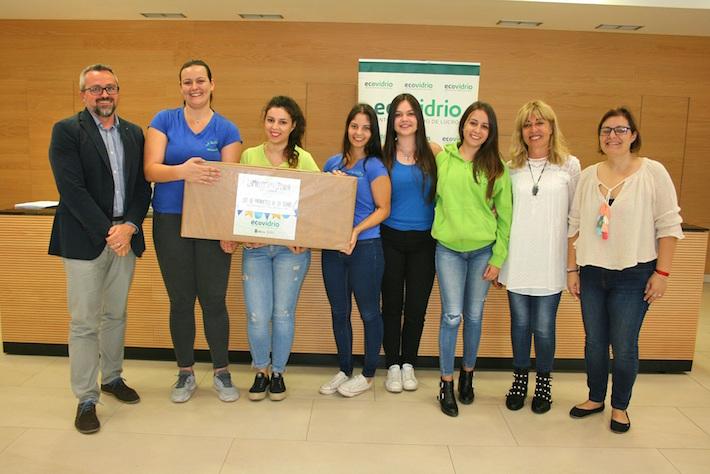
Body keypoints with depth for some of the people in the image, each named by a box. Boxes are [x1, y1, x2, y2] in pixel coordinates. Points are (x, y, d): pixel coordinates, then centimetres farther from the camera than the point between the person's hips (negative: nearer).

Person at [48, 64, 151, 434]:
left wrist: (129, 226, -9)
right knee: (84, 322, 2)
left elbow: (142, 187, 7)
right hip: (84, 240, -4)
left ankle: (112, 378, 34)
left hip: (125, 236, 5)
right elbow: (72, 190, -13)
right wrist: (107, 232, -16)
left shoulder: (133, 133, 11)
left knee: (115, 315, 16)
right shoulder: (66, 131, -4)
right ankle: (86, 399, 14)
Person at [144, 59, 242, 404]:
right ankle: (185, 374, 25)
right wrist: (182, 171, -28)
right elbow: (150, 169, -7)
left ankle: (221, 373, 20)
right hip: (170, 221, 1)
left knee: (214, 300, 3)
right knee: (180, 300, 9)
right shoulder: (164, 120, 3)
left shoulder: (226, 129, 3)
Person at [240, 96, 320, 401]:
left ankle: (278, 373, 26)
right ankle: (261, 371, 25)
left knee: (283, 314, 3)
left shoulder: (304, 159, 1)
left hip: (292, 247, -1)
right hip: (255, 247, 1)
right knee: (257, 316, -2)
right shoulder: (249, 156, 5)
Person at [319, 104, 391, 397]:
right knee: (339, 311, 14)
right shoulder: (332, 163, 9)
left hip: (365, 247, -5)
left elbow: (383, 209, -10)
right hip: (332, 247, 6)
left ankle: (368, 374, 24)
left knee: (368, 312, 7)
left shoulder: (374, 166, -7)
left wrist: (356, 231, -21)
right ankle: (344, 370, 31)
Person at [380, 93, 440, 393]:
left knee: (417, 306, 9)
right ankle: (393, 365, 24)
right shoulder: (384, 155, -1)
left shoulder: (433, 152, -1)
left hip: (424, 240, 1)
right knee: (392, 305, 8)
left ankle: (408, 364, 28)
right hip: (391, 238, 0)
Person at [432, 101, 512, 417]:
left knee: (474, 316, 10)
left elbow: (505, 216, 0)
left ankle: (467, 374, 30)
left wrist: (498, 259, -3)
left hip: (483, 251, 1)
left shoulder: (496, 168, -1)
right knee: (452, 316, -3)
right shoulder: (442, 158, 1)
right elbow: (437, 198, 13)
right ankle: (446, 382, 12)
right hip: (448, 249, 0)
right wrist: (444, 224, 3)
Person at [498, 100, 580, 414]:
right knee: (520, 324, 11)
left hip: (551, 264, -1)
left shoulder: (569, 165, 1)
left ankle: (543, 382, 28)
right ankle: (520, 380, 30)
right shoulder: (511, 167, 5)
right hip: (517, 261, 2)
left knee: (544, 327, 6)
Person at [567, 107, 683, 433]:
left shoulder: (653, 172, -5)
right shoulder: (587, 176, 5)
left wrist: (662, 272, -9)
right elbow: (575, 225, 7)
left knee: (624, 347, 3)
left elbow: (669, 225, -5)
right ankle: (595, 398, 33)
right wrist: (572, 269, 5)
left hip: (634, 275, -3)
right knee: (594, 342, 12)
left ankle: (620, 406, 26)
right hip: (592, 273, 4)